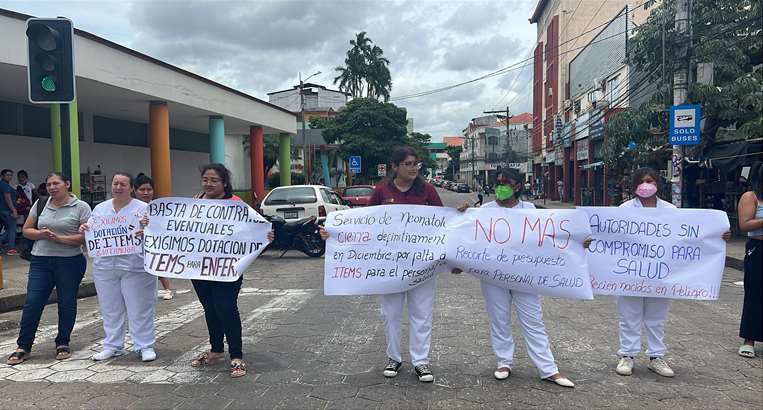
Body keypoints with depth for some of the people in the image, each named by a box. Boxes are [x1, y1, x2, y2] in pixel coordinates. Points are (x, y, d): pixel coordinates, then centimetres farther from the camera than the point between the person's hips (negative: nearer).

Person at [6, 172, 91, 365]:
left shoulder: (80, 207, -4)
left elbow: (86, 236, -11)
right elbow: (26, 230, 12)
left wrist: (59, 238, -19)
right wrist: (41, 234, -9)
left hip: (70, 262, -3)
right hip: (41, 262, 3)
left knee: (67, 304, 6)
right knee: (32, 303, 1)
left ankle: (63, 344, 22)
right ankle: (23, 347, 13)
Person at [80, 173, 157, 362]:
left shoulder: (143, 209, -2)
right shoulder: (100, 208, 12)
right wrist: (84, 229, -4)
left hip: (135, 267, -4)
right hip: (105, 266, 4)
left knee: (140, 309, 1)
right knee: (110, 309, 13)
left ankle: (145, 346, 12)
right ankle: (112, 345, 25)